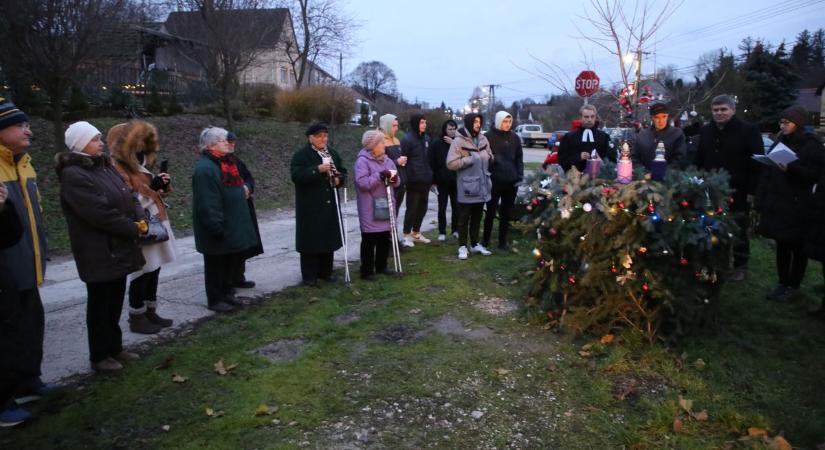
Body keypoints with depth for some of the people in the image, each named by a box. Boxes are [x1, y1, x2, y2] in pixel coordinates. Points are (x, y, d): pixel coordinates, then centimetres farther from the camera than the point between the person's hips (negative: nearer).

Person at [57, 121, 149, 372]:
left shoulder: (105, 166, 11)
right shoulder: (73, 175, -17)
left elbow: (128, 197, 9)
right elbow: (102, 214, -23)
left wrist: (142, 221, -9)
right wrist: (138, 229, -16)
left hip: (119, 248, 8)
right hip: (99, 253, -8)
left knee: (115, 302, 17)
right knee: (100, 304, 5)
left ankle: (115, 348, 31)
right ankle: (99, 356, 19)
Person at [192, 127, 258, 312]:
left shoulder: (226, 163, 11)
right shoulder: (205, 169, -21)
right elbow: (207, 203, -25)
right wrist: (217, 227, -25)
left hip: (233, 226, 9)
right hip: (219, 230, -9)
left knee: (232, 261, 18)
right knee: (216, 265, 4)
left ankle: (226, 293, 33)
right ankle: (215, 300, 18)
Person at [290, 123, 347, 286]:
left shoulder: (332, 153, 13)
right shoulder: (301, 155, -7)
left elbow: (342, 171, 18)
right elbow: (296, 175, -19)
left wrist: (339, 179, -5)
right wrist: (318, 170, -28)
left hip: (330, 204, 6)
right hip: (310, 206, -6)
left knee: (329, 237, 10)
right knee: (311, 239, -2)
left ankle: (326, 271, 23)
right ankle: (309, 275, 8)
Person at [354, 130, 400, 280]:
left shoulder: (387, 160, 12)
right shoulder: (362, 161, -10)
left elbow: (397, 181, 12)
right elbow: (362, 182, -20)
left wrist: (393, 178, -11)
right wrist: (380, 176, -25)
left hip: (386, 205, 7)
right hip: (370, 208, -7)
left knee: (385, 238, 12)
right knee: (369, 240, -2)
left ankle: (381, 266, 26)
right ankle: (367, 270, 6)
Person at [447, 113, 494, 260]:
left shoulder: (483, 139, 8)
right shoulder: (459, 141, -11)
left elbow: (490, 157, 19)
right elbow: (451, 163, -17)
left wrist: (487, 157, -4)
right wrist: (471, 159, -17)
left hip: (482, 184, 6)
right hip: (467, 185, -6)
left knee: (477, 217, 15)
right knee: (464, 217, 3)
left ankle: (475, 244, 26)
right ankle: (463, 246, 12)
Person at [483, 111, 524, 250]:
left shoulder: (515, 137, 10)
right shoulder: (488, 137, -3)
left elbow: (519, 158, 14)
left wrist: (520, 175, 4)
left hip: (511, 181, 4)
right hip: (494, 181, -4)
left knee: (506, 213, 9)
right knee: (491, 212, 2)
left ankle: (503, 240, 18)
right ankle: (485, 239, 16)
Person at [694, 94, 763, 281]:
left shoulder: (749, 130, -6)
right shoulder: (705, 130, 10)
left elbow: (756, 163, -9)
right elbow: (699, 161, 16)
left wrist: (752, 191, -13)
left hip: (737, 192, -4)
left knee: (738, 231, 6)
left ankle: (740, 267, 19)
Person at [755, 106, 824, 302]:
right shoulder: (779, 143, 12)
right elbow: (767, 174, 8)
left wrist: (790, 169, -26)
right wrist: (761, 203, 2)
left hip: (798, 207, -5)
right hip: (776, 204, 5)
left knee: (798, 247, 6)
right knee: (781, 245, 10)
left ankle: (793, 286, 17)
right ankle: (783, 283, 20)